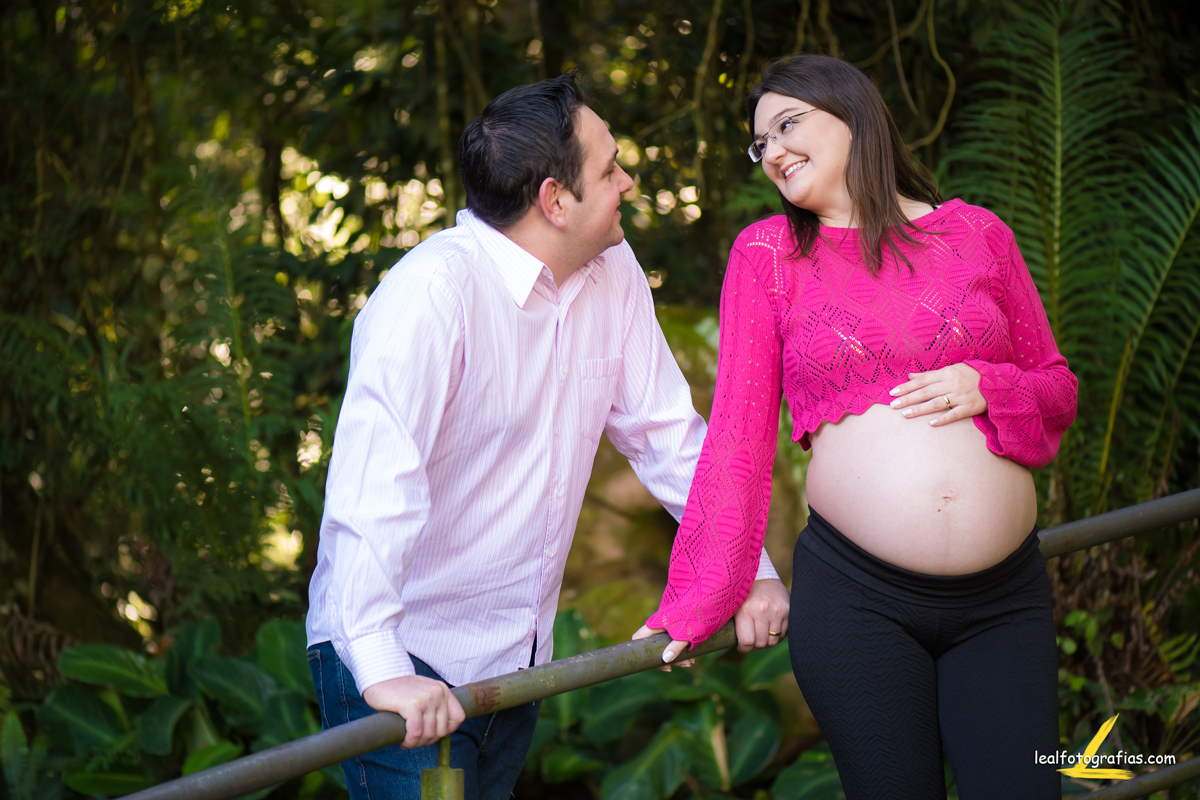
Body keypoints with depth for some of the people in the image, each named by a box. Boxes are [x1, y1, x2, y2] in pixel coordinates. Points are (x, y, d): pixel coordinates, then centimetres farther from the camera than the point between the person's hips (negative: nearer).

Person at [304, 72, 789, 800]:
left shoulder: (613, 272, 2)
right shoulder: (434, 289, -22)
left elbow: (668, 433, 11)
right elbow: (372, 482, -32)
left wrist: (751, 568, 5)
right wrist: (383, 670, -40)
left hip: (516, 657, 7)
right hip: (402, 660, -7)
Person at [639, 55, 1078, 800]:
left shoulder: (977, 233, 9)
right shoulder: (767, 252, 5)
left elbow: (1058, 387, 16)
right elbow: (739, 434, 2)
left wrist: (987, 387, -6)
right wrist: (699, 601, -5)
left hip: (1004, 598, 2)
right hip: (856, 593, -1)